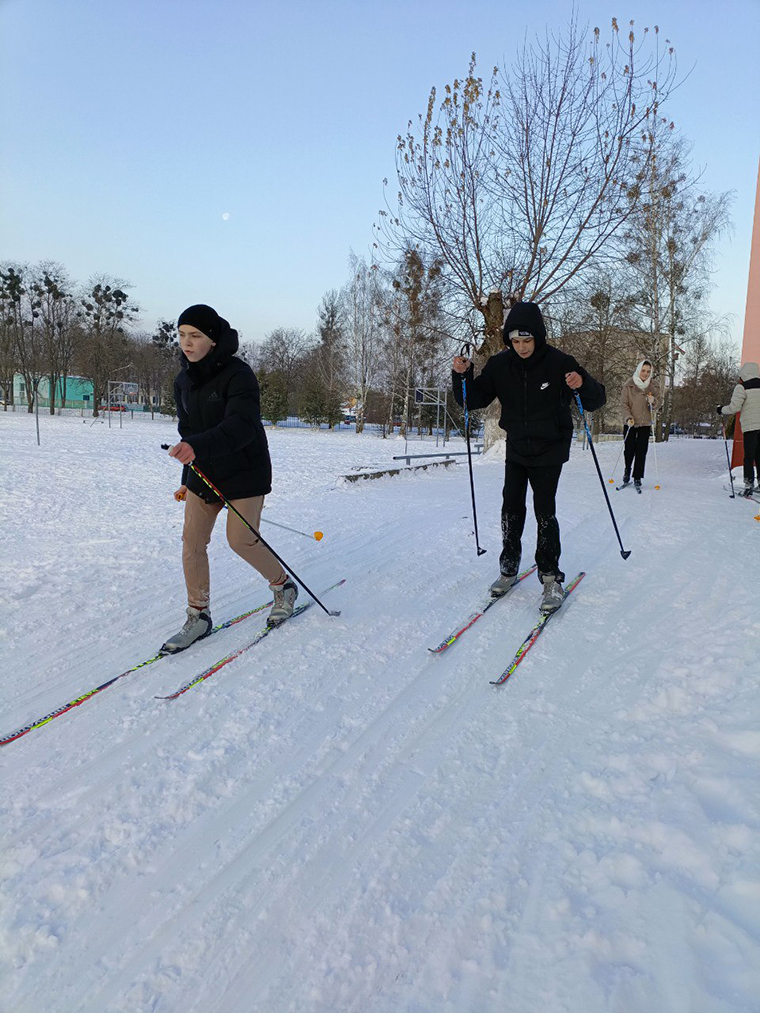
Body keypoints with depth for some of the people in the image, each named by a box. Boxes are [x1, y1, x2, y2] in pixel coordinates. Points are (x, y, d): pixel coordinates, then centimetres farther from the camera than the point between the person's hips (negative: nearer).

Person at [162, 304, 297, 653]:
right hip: (204, 473, 7)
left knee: (241, 540, -3)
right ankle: (199, 617, 13)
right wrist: (188, 479, 21)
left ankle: (284, 586, 24)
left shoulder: (238, 374, -18)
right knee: (192, 542, 1)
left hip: (244, 472, -6)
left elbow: (241, 427, -32)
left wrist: (198, 446, -47)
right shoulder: (184, 381, 6)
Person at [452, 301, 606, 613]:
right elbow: (475, 400, 2)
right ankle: (509, 569, 22)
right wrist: (463, 376, -16)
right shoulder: (500, 365, -5)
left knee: (544, 512, -7)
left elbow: (596, 400, -11)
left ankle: (550, 577, 5)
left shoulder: (559, 363, -14)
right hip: (516, 449, 4)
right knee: (511, 509, 7)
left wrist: (583, 385, -33)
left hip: (549, 450, -3)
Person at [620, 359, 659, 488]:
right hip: (630, 423, -1)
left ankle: (637, 478, 7)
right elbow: (624, 403, -5)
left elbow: (657, 405, 5)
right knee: (629, 450, -1)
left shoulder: (652, 386, 4)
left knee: (641, 452, -2)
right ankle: (627, 470, 27)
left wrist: (653, 401, -18)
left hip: (645, 424, 2)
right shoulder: (629, 384, -4)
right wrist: (628, 417, -18)